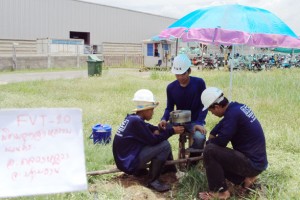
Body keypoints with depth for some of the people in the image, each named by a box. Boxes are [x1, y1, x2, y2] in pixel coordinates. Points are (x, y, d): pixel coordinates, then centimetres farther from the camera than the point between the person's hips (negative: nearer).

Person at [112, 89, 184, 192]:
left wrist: (158, 129, -1)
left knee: (161, 140, 13)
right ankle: (153, 181, -8)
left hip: (123, 159, 10)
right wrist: (172, 131, -10)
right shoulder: (136, 121, -21)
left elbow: (148, 127, 20)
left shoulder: (131, 118, 6)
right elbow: (153, 140, -18)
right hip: (128, 163, -10)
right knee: (165, 145, -16)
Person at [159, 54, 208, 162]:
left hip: (194, 121, -3)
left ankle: (193, 160, -3)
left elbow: (204, 105, -9)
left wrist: (199, 123, -22)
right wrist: (164, 119, -20)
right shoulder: (171, 87, -3)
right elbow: (169, 108, 2)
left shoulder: (199, 83, -12)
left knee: (199, 137, -35)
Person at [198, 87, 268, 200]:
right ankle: (245, 178, 11)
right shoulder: (236, 106, 5)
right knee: (217, 158, 21)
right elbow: (223, 123, 23)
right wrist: (212, 134, 12)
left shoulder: (233, 114, -23)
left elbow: (220, 142, -20)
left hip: (253, 164, -10)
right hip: (257, 161, 10)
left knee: (210, 151, -18)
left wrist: (208, 143, 0)